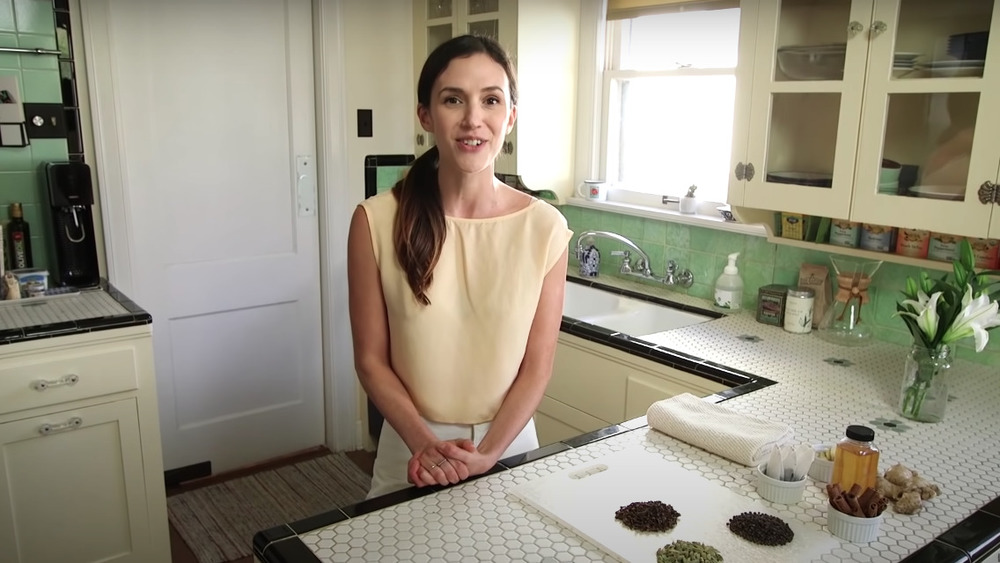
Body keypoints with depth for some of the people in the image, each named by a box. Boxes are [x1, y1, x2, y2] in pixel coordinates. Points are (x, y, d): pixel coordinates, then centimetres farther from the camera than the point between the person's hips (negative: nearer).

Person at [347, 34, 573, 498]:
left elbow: (537, 366, -6)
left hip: (510, 445, 1)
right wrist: (426, 444, -17)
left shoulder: (545, 228, -10)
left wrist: (487, 454, -16)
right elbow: (371, 360, -7)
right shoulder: (376, 221, -13)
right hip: (413, 450, -1)